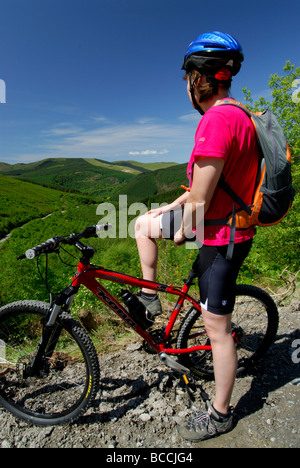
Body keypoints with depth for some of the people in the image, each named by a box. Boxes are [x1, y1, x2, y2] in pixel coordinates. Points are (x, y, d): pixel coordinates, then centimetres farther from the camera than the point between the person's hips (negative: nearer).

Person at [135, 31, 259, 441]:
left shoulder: (217, 119, -23)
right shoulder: (236, 115, 11)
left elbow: (200, 198, -23)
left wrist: (183, 230, -4)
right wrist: (171, 208, 16)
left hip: (221, 236, -10)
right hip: (222, 221, 10)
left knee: (217, 330, 5)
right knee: (143, 224, 16)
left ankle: (220, 415, 29)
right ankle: (149, 297, 30)